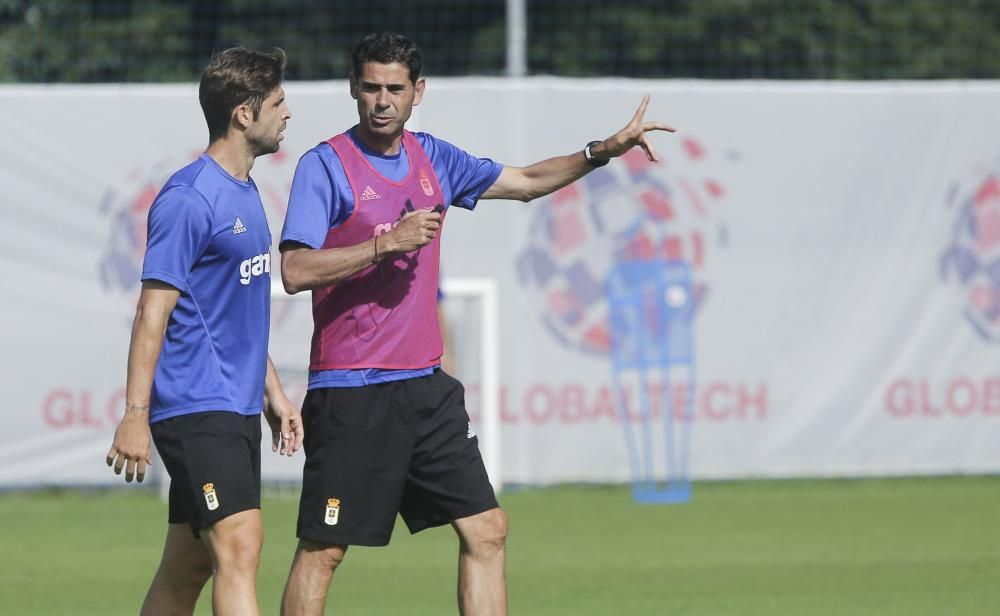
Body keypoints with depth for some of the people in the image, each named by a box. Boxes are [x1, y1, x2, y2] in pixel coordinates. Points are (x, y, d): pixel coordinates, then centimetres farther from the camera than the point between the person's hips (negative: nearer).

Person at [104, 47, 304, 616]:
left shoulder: (246, 194, 16)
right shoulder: (188, 200, -14)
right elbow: (154, 312, -16)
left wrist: (273, 392, 25)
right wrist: (136, 414, -19)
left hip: (237, 409, 9)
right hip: (196, 408, -9)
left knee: (189, 566, 10)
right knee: (240, 547, -19)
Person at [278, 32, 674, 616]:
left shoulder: (433, 159, 10)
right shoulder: (325, 166, -8)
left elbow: (526, 182, 23)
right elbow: (295, 271, -16)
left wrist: (604, 150, 13)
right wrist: (388, 242, -21)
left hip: (425, 386, 6)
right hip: (351, 393, -6)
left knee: (487, 530, 4)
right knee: (322, 551, -4)